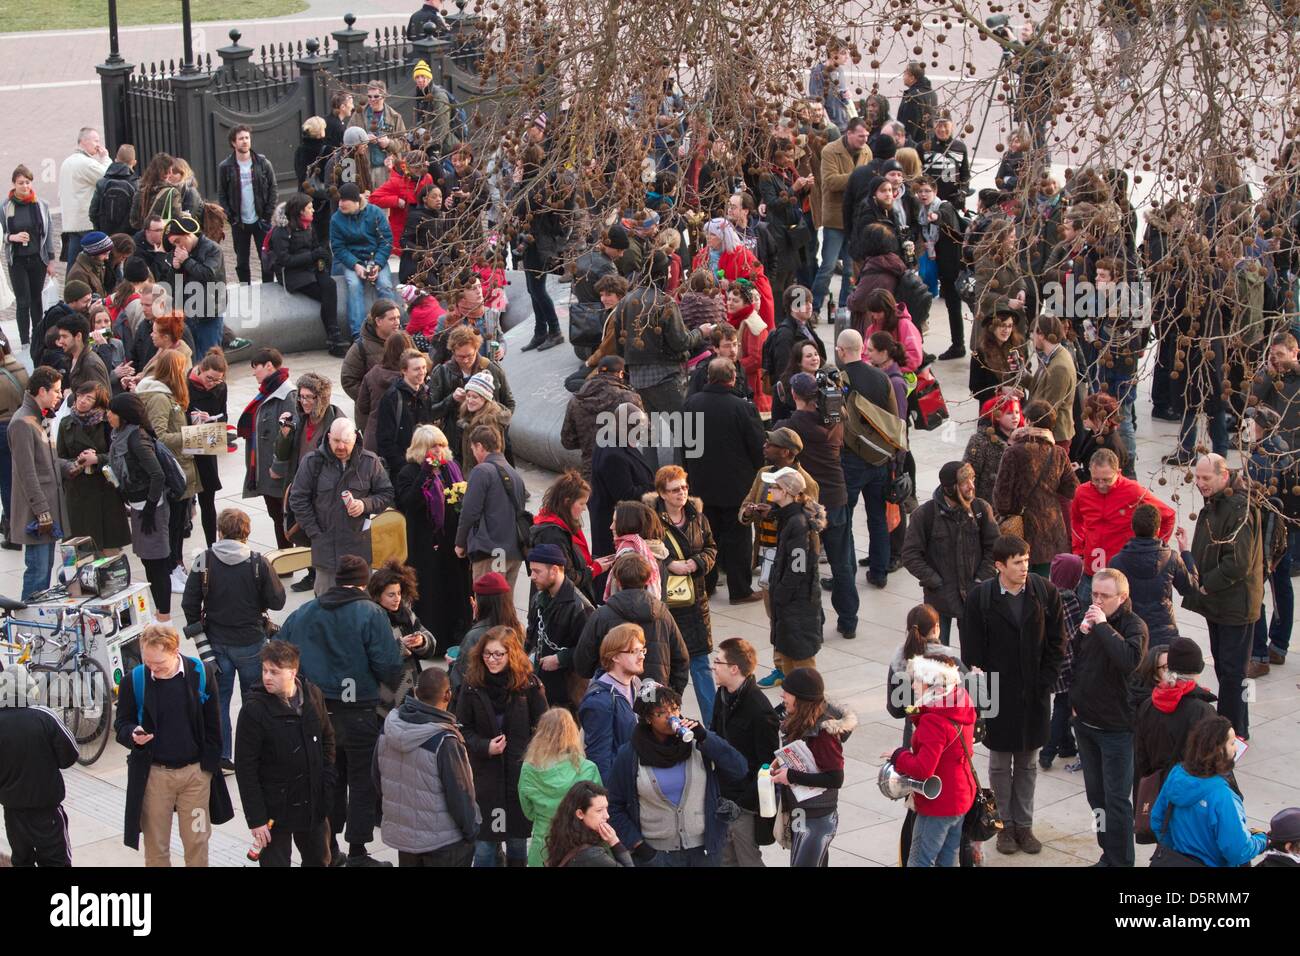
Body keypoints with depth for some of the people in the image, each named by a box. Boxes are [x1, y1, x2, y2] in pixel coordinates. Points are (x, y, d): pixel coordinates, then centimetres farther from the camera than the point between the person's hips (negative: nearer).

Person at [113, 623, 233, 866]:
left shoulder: (201, 674, -8)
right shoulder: (134, 680, -9)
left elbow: (212, 725, 1)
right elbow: (121, 723, 2)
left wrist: (209, 765, 0)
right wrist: (133, 734, -21)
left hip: (195, 771, 0)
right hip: (153, 773, 0)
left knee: (197, 841, 10)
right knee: (156, 846, 9)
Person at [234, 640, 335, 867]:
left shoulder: (313, 695, -4)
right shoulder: (254, 708, -18)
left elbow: (327, 739, 11)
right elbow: (245, 769, -15)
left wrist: (326, 783, 3)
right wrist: (255, 819, -16)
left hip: (313, 803, 5)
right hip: (275, 806, -5)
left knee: (319, 860, 20)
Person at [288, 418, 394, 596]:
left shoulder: (370, 462, 1)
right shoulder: (313, 461, -3)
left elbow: (386, 494, 9)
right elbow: (298, 499, 3)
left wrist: (365, 504, -11)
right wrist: (314, 533, -2)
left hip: (359, 543, 1)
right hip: (325, 546, -1)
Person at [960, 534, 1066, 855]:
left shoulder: (1045, 593, -6)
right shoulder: (980, 597, -11)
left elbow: (1056, 643, 0)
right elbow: (971, 650, -6)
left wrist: (1044, 683, -6)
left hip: (1034, 695, 2)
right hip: (998, 693, -2)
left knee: (1027, 763, 13)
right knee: (1000, 763, 10)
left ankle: (1024, 824, 25)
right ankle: (1005, 825, 24)